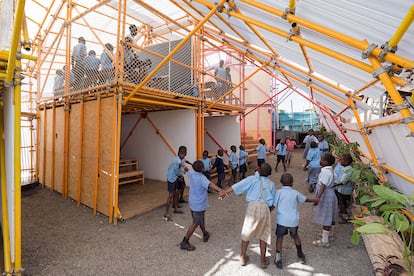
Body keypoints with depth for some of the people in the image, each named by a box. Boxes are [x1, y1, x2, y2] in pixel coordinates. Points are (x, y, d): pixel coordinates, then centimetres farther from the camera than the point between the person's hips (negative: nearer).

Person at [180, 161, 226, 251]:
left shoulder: (192, 174, -4)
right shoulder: (202, 178, -26)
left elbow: (188, 170, 20)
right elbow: (210, 184, -46)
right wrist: (221, 190, -62)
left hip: (193, 202, 8)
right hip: (199, 204, -8)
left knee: (201, 220, 25)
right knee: (195, 223, 3)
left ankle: (205, 235, 44)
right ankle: (184, 242, 9)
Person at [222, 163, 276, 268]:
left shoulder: (252, 179, 4)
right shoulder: (271, 184, 11)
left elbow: (237, 186, -3)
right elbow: (273, 203, 12)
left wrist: (224, 192, 2)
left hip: (252, 206, -1)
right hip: (265, 208, 1)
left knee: (246, 232, 16)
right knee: (263, 233, 19)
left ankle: (243, 257, 30)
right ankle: (263, 260, 27)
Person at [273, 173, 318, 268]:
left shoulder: (278, 192, -5)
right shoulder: (295, 193, 6)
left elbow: (273, 205, -10)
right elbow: (305, 199, 24)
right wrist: (314, 200, 44)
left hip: (282, 220, -3)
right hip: (294, 220, 3)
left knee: (279, 237, 10)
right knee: (295, 236, 26)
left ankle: (278, 258, 6)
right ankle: (300, 255, 40)